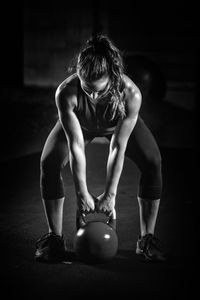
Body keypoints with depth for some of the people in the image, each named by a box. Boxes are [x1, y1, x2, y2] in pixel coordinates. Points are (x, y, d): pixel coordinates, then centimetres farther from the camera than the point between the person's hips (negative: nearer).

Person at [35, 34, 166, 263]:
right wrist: (82, 195, -31)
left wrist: (109, 196, -29)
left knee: (152, 163, -20)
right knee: (49, 163, -19)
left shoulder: (131, 94, -43)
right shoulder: (66, 93, -42)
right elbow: (76, 146, -35)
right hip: (79, 123, 1)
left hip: (120, 124, 0)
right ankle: (54, 237, -3)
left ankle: (147, 239, -6)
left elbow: (117, 148, -34)